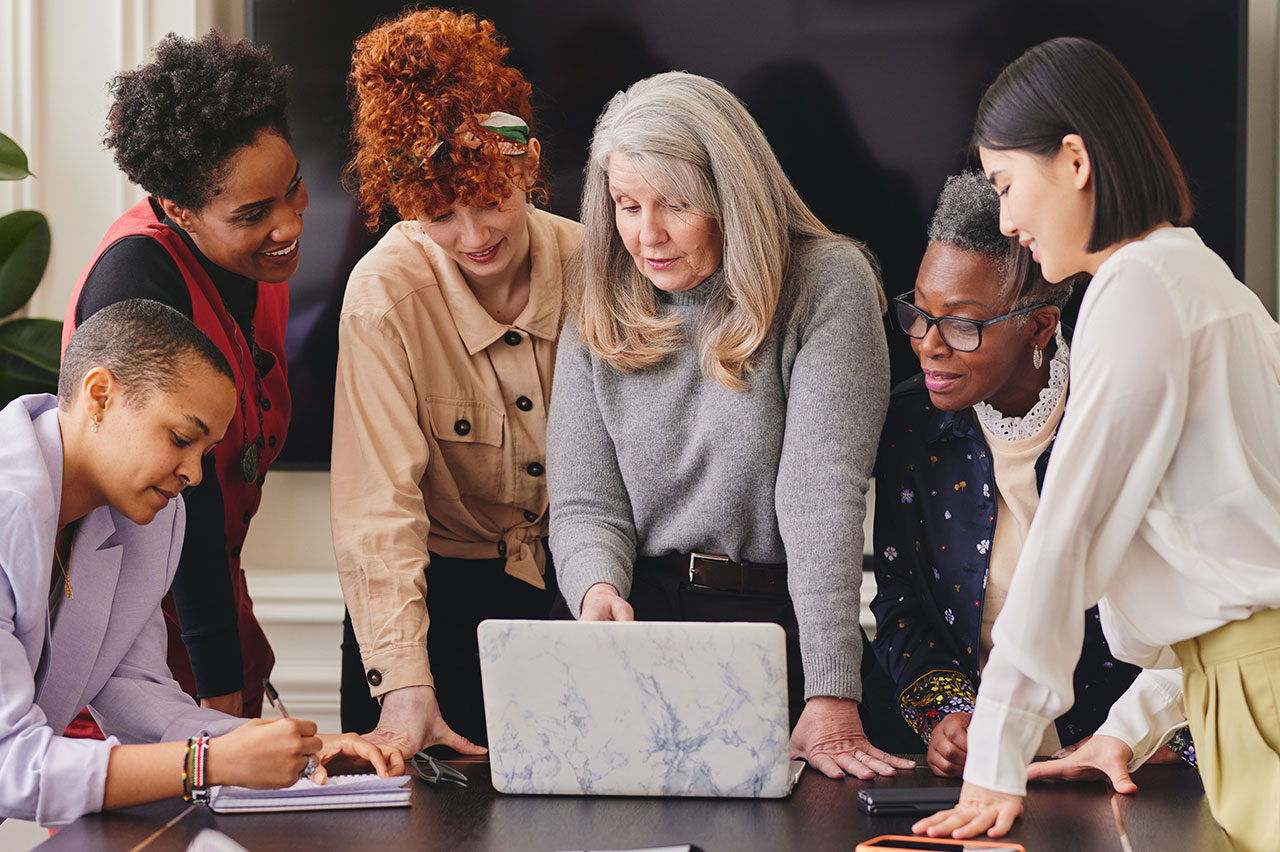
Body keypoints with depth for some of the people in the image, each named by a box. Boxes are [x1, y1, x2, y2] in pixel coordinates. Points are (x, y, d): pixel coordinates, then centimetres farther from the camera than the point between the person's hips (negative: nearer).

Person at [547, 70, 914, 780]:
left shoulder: (826, 285, -5)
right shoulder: (598, 311, 8)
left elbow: (822, 492, -15)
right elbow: (584, 503, 7)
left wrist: (832, 700, -23)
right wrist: (598, 591, -19)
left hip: (783, 625, -3)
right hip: (641, 626, 3)